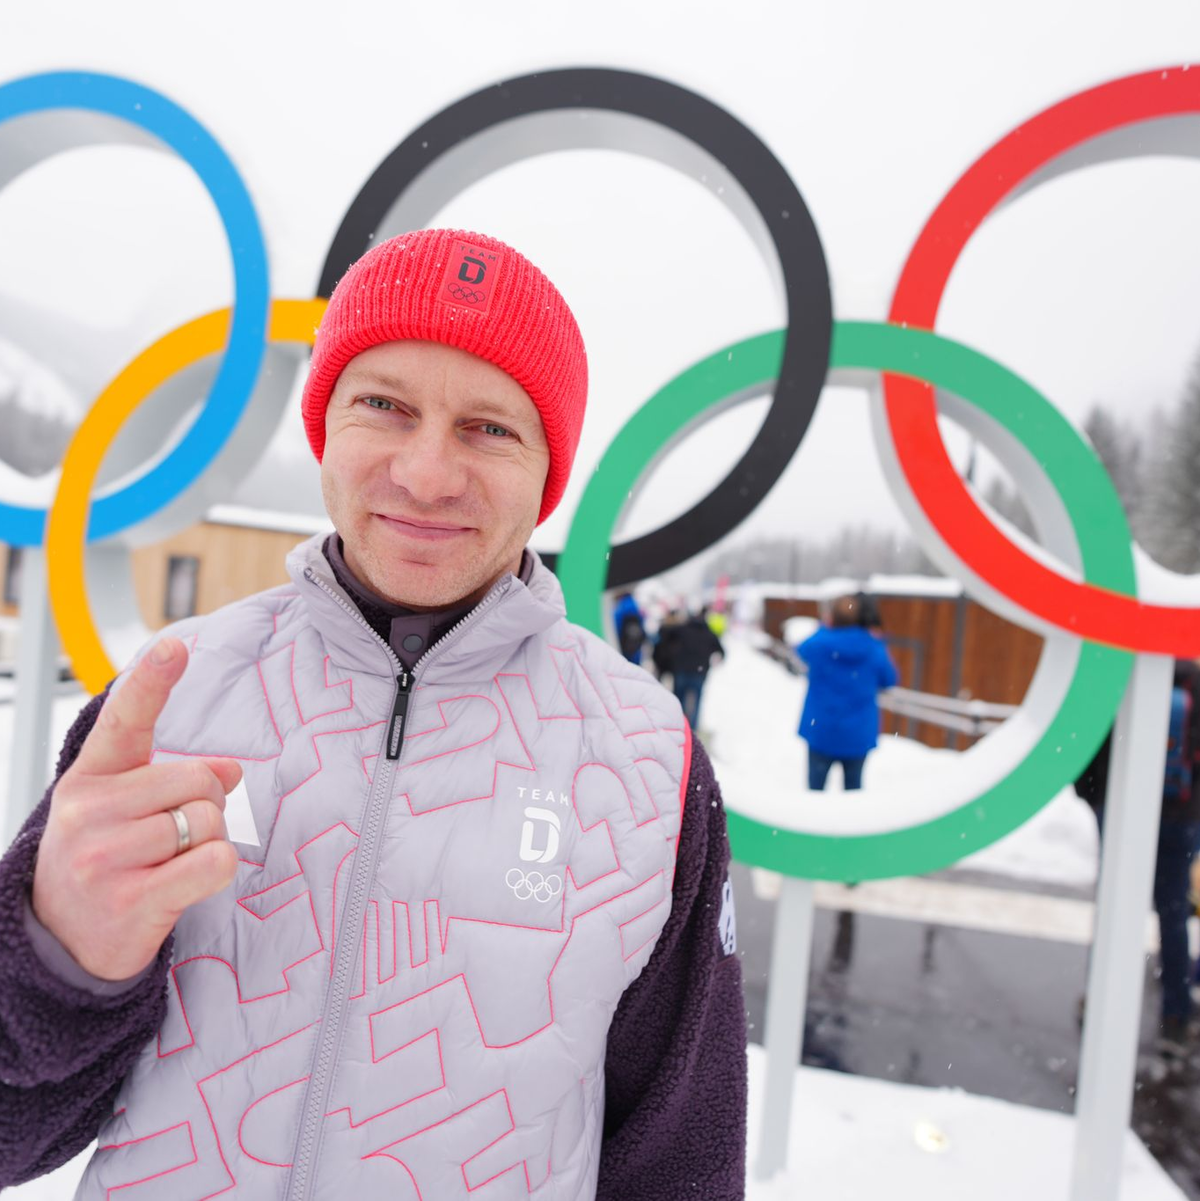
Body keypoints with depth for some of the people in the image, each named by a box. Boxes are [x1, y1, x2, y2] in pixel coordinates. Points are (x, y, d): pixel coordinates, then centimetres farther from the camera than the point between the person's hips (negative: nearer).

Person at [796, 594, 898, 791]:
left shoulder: (817, 644, -14)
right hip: (859, 736, 1)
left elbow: (799, 652, 10)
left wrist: (825, 630, 17)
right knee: (853, 786, 16)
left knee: (816, 786, 9)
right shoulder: (875, 650, -10)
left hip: (821, 732, -1)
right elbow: (890, 680, 6)